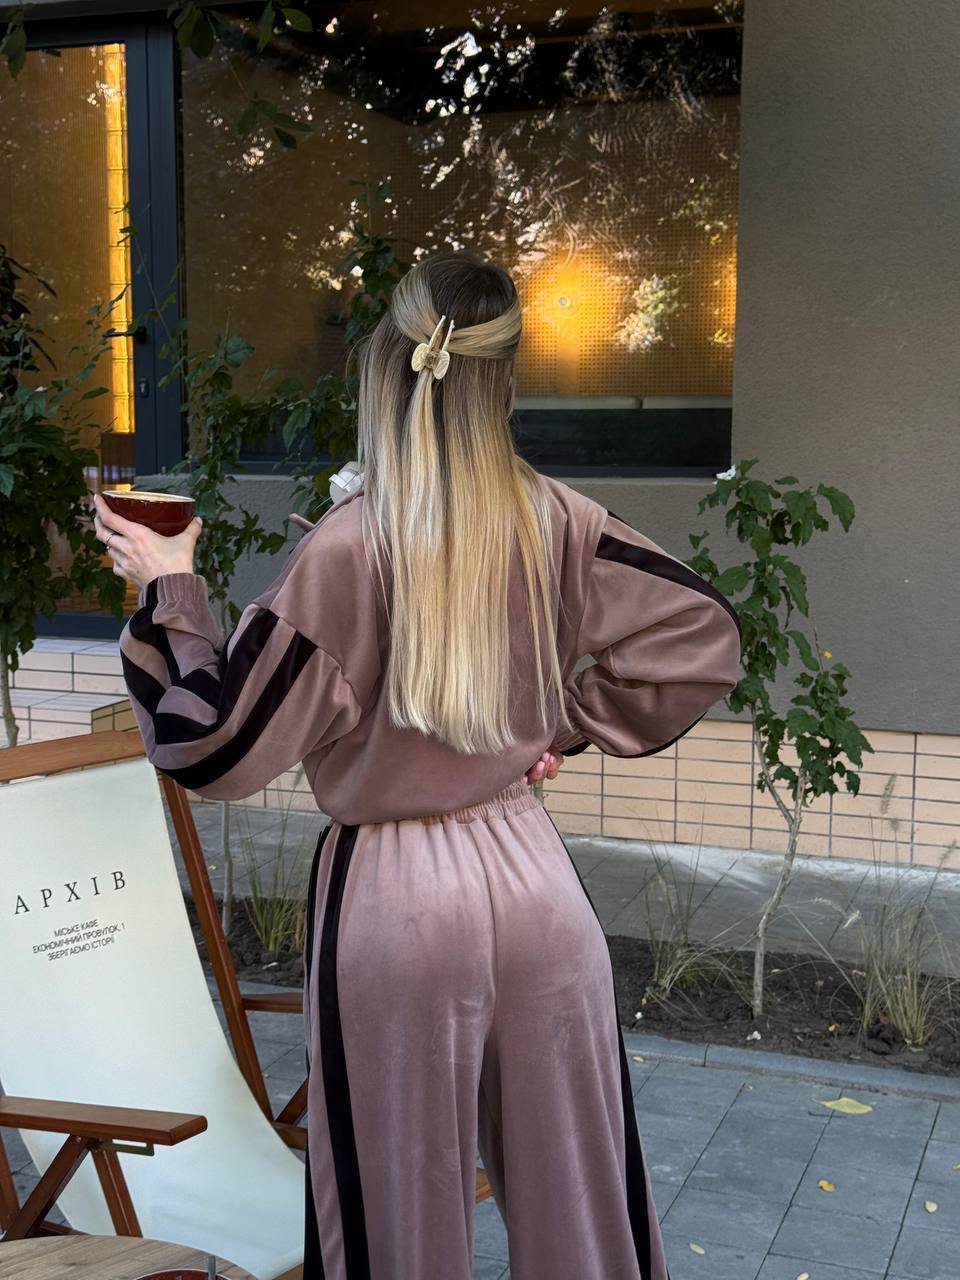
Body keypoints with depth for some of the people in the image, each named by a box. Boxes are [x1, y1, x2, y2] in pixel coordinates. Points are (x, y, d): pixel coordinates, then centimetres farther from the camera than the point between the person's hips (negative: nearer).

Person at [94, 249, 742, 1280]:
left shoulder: (345, 550, -17)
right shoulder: (557, 523, -5)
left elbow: (218, 749, -13)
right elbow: (702, 637, 3)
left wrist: (169, 591, -2)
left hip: (395, 895, -3)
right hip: (534, 875, 4)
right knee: (573, 1192, 19)